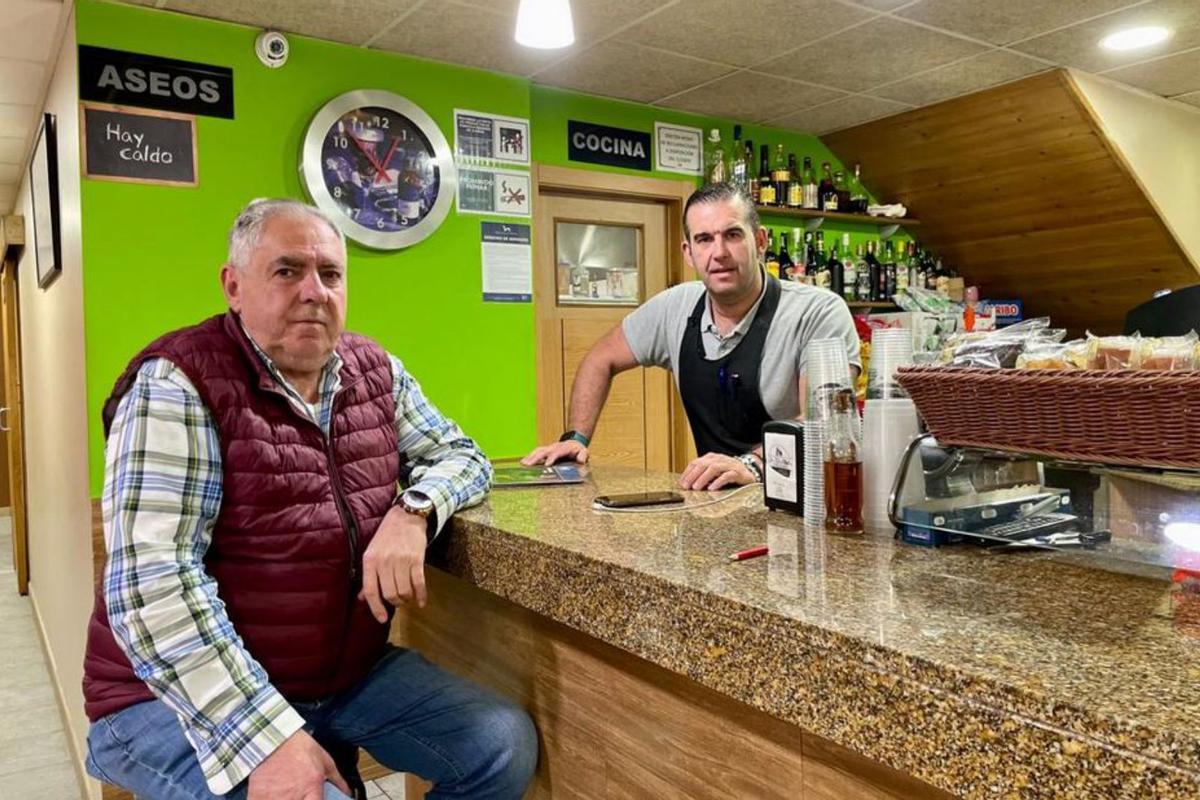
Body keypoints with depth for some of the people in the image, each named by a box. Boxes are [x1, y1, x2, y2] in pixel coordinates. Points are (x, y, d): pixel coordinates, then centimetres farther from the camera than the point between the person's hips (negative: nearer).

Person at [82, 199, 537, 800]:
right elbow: (152, 580, -23)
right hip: (182, 696, -5)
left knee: (506, 746, -6)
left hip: (350, 675, 6)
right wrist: (270, 736, -30)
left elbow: (460, 455, 13)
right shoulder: (178, 386, -14)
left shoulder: (375, 372, 4)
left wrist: (414, 512, -12)